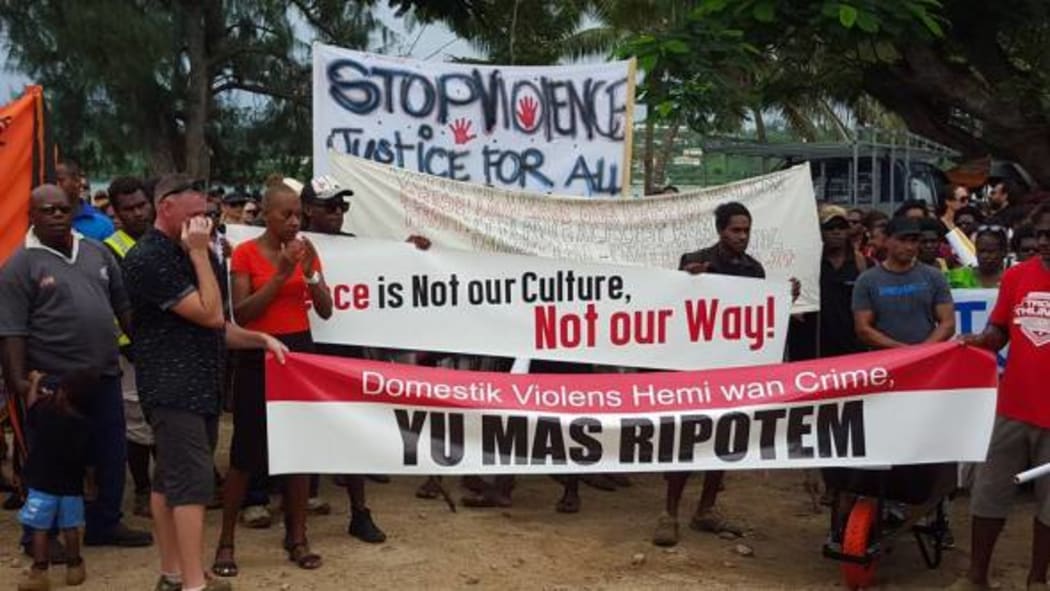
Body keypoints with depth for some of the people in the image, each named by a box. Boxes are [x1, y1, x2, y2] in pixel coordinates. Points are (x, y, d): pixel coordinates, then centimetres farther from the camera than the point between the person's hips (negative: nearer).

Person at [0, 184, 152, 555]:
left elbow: (123, 305, 15)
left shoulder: (96, 252, 10)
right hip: (54, 381, -6)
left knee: (112, 452, 13)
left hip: (104, 375, 6)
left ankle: (105, 524, 28)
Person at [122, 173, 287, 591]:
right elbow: (209, 313, -18)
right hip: (173, 388, -9)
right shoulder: (149, 258, -14)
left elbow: (213, 328, 21)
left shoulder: (185, 253, 17)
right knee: (192, 483, -12)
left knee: (170, 480, 13)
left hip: (200, 385, 9)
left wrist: (260, 339, 8)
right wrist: (199, 254, -14)